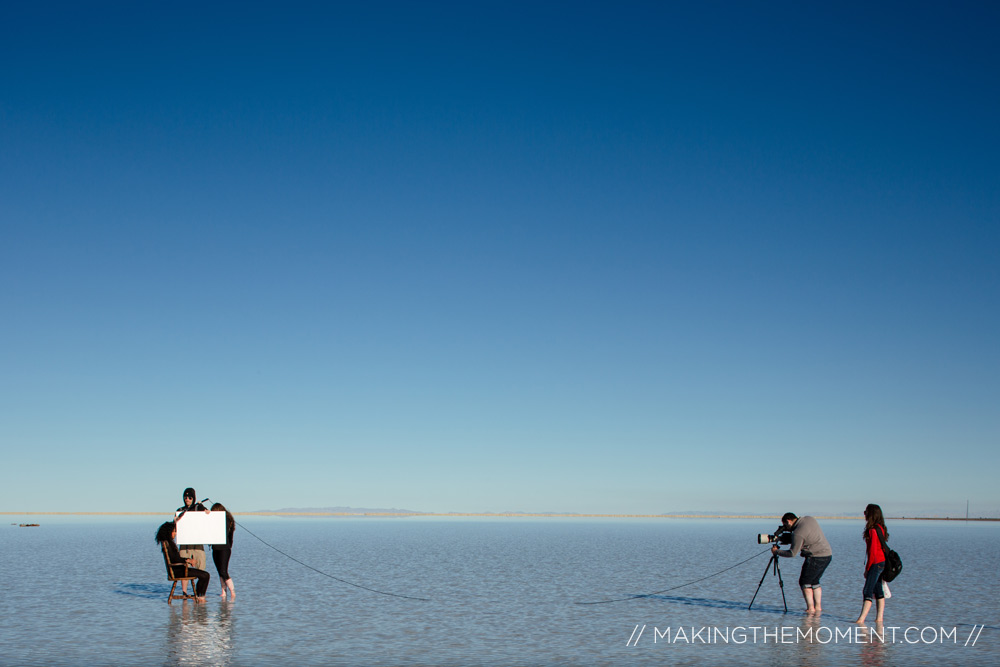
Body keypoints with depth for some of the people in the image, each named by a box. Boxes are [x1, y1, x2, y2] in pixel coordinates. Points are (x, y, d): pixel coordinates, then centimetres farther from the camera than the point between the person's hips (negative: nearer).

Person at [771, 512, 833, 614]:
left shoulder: (798, 533, -17)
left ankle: (811, 608, -2)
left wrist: (776, 551, 1)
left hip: (816, 557, -9)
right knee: (814, 581, 18)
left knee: (804, 582, 1)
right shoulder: (809, 519, 7)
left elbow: (792, 553, -12)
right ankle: (818, 607, 17)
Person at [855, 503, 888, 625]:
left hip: (876, 563, -10)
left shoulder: (873, 530, -17)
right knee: (878, 591, 13)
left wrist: (867, 569, -11)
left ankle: (861, 620, -16)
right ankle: (879, 618, 16)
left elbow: (872, 552, -18)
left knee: (867, 592, -12)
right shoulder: (880, 528, 12)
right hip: (882, 562, 10)